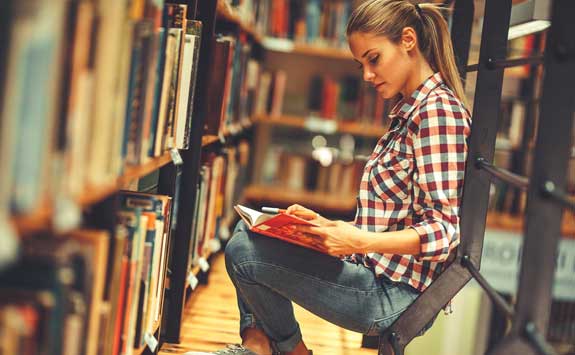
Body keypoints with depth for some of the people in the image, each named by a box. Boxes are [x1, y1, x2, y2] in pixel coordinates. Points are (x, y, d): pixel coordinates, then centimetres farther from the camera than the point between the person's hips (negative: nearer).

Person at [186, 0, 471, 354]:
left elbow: (444, 229, -23)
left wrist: (362, 242, -34)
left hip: (392, 293, -11)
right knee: (248, 227, 19)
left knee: (243, 251, -17)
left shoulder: (438, 109, -17)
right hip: (377, 271, 11)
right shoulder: (409, 111, 14)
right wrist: (329, 226, 8)